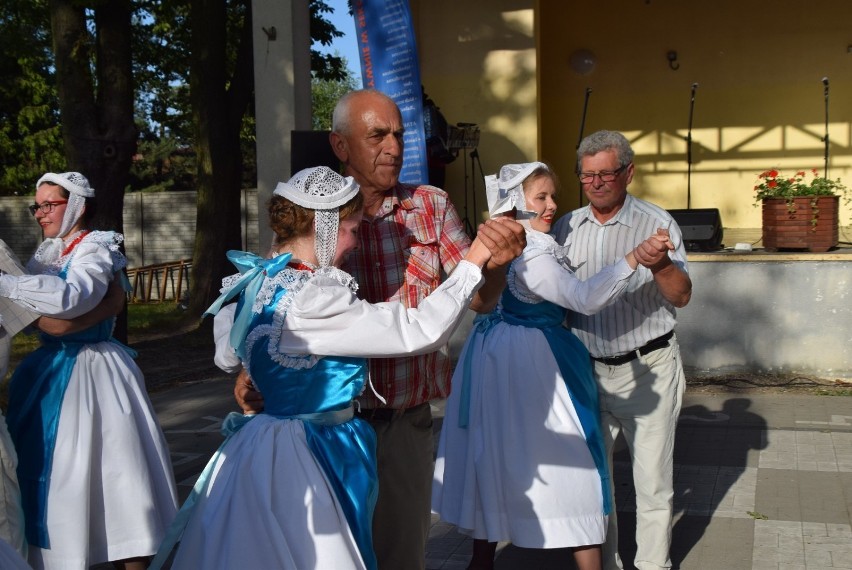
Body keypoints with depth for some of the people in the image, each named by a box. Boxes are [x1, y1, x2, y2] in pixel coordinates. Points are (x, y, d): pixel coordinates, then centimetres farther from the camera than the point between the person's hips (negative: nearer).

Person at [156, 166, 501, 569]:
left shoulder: (250, 284, 1)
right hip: (305, 458, -9)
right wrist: (471, 264, -13)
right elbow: (420, 332, -23)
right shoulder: (310, 303, -26)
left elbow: (227, 358, 19)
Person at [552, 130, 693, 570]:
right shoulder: (566, 228, 3)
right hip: (588, 368, 4)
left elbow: (681, 296, -13)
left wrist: (661, 266, -32)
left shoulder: (656, 222, -7)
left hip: (648, 368, -3)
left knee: (653, 479, 5)